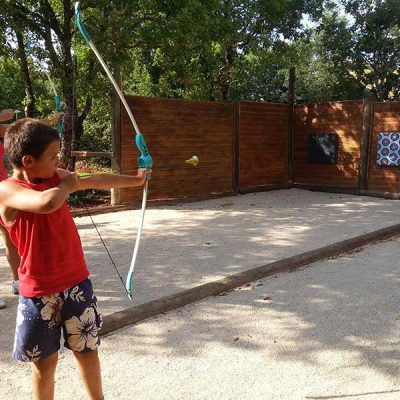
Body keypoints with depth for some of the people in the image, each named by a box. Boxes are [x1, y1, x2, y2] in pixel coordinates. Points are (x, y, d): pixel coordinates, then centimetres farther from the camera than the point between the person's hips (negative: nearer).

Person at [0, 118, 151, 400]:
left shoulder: (55, 177, 0)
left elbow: (99, 181, 14)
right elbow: (46, 203, -39)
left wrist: (135, 180, 24)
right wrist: (67, 185, -19)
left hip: (76, 282, 5)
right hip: (39, 292, -5)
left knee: (87, 350, 18)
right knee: (45, 360, 12)